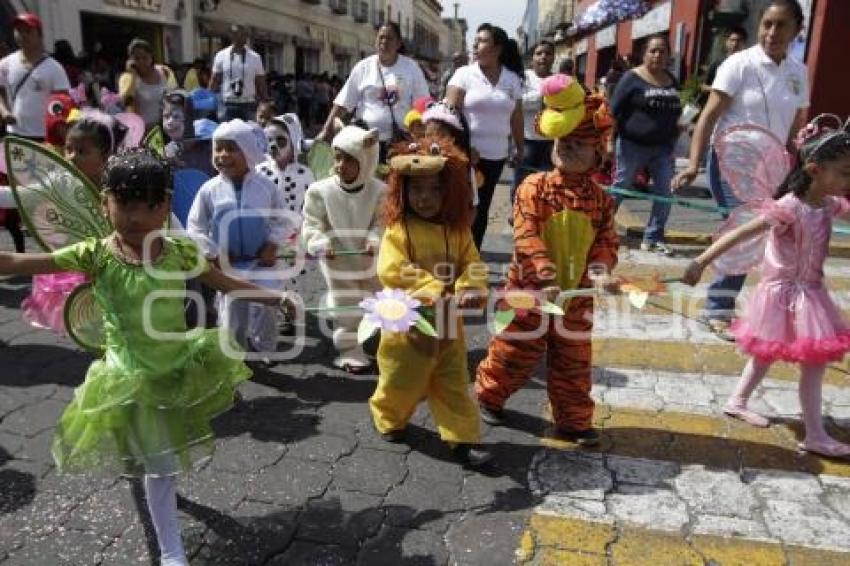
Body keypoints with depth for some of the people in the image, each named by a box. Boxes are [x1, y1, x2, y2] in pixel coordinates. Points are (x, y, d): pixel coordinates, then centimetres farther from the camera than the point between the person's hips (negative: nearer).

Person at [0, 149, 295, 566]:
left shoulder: (180, 251, -12)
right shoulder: (95, 256, -17)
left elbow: (228, 283, -3)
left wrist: (277, 298, -9)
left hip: (181, 367, 3)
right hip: (133, 379, -2)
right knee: (162, 465, 6)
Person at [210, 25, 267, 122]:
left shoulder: (255, 58, 2)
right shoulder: (221, 56, 2)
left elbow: (261, 85, 5)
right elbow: (214, 82, 6)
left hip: (248, 105, 1)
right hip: (227, 105, 0)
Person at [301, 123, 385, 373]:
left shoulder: (379, 191, -12)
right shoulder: (320, 191, -15)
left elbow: (382, 224, -10)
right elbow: (312, 226, -12)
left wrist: (375, 242, -30)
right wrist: (323, 245, -30)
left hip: (371, 263, 2)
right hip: (337, 264, -2)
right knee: (345, 309, 9)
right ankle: (350, 350, 24)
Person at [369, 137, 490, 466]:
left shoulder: (458, 231, -1)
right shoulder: (398, 230, -13)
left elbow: (473, 266, -5)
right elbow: (392, 271, -24)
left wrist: (469, 290, -27)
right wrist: (433, 290, -31)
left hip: (448, 324, 3)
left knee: (454, 386, 11)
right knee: (401, 383, 16)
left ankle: (462, 439, 20)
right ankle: (389, 418, 43)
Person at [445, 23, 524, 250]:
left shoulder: (512, 79, 7)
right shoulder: (464, 73, -2)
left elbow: (516, 117, 12)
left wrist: (520, 148, 15)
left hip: (496, 155, 3)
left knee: (481, 208, 10)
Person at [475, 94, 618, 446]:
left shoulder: (600, 200, 0)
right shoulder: (535, 187, -12)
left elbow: (606, 242, 2)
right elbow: (526, 237, -20)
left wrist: (601, 271, -18)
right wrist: (545, 277, -28)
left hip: (576, 295, 4)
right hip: (531, 291, -3)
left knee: (573, 363, 14)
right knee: (513, 354, 12)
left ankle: (573, 420, 29)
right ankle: (488, 396, 37)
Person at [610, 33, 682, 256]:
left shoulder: (672, 81, 12)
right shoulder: (632, 77, -6)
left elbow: (674, 113, 20)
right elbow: (614, 110, -8)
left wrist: (673, 141, 14)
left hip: (663, 148, 6)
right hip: (632, 145, -5)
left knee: (665, 193, 1)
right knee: (618, 189, 3)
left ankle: (652, 239, 11)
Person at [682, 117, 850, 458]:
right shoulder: (789, 207, -24)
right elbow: (740, 234, -30)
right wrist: (701, 262, -36)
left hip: (810, 292, 8)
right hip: (786, 293, -8)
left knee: (768, 353, 19)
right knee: (813, 362, -5)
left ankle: (737, 402, 36)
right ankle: (815, 436, 5)